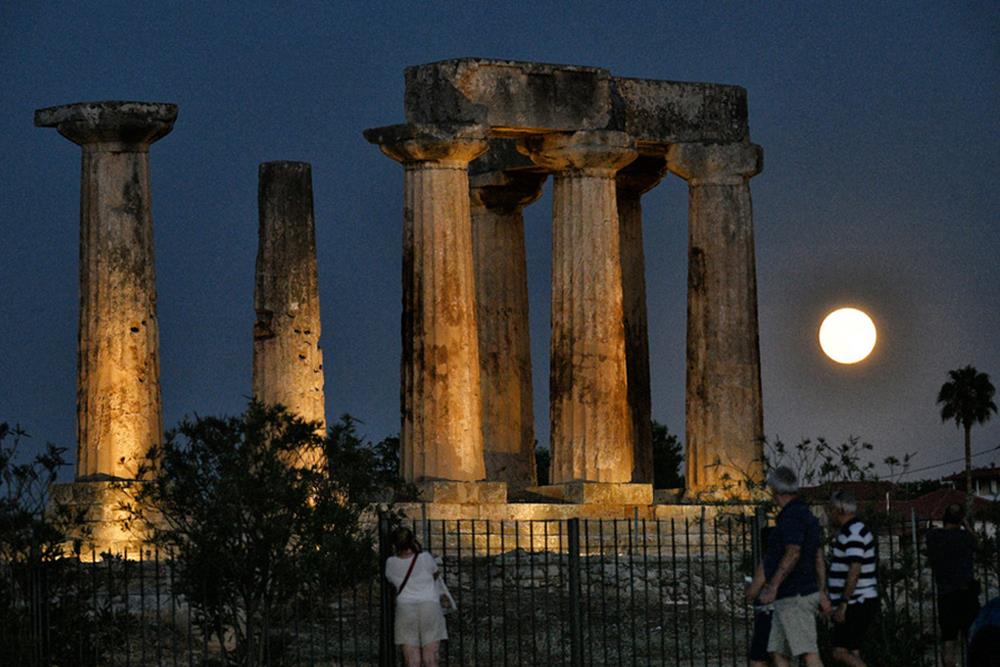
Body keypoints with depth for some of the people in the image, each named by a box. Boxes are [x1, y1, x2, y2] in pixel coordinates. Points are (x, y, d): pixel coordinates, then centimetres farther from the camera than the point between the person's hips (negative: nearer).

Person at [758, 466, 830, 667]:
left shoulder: (792, 516, -14)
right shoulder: (806, 515, 16)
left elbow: (793, 554, -26)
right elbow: (819, 558, 19)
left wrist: (773, 586, -28)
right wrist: (822, 592, 22)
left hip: (795, 597, -10)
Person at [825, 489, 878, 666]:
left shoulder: (853, 533, -15)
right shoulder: (850, 531, 18)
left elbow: (854, 572, -23)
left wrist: (842, 605, -25)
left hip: (856, 604, -10)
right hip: (858, 604, 10)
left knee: (841, 653, -14)